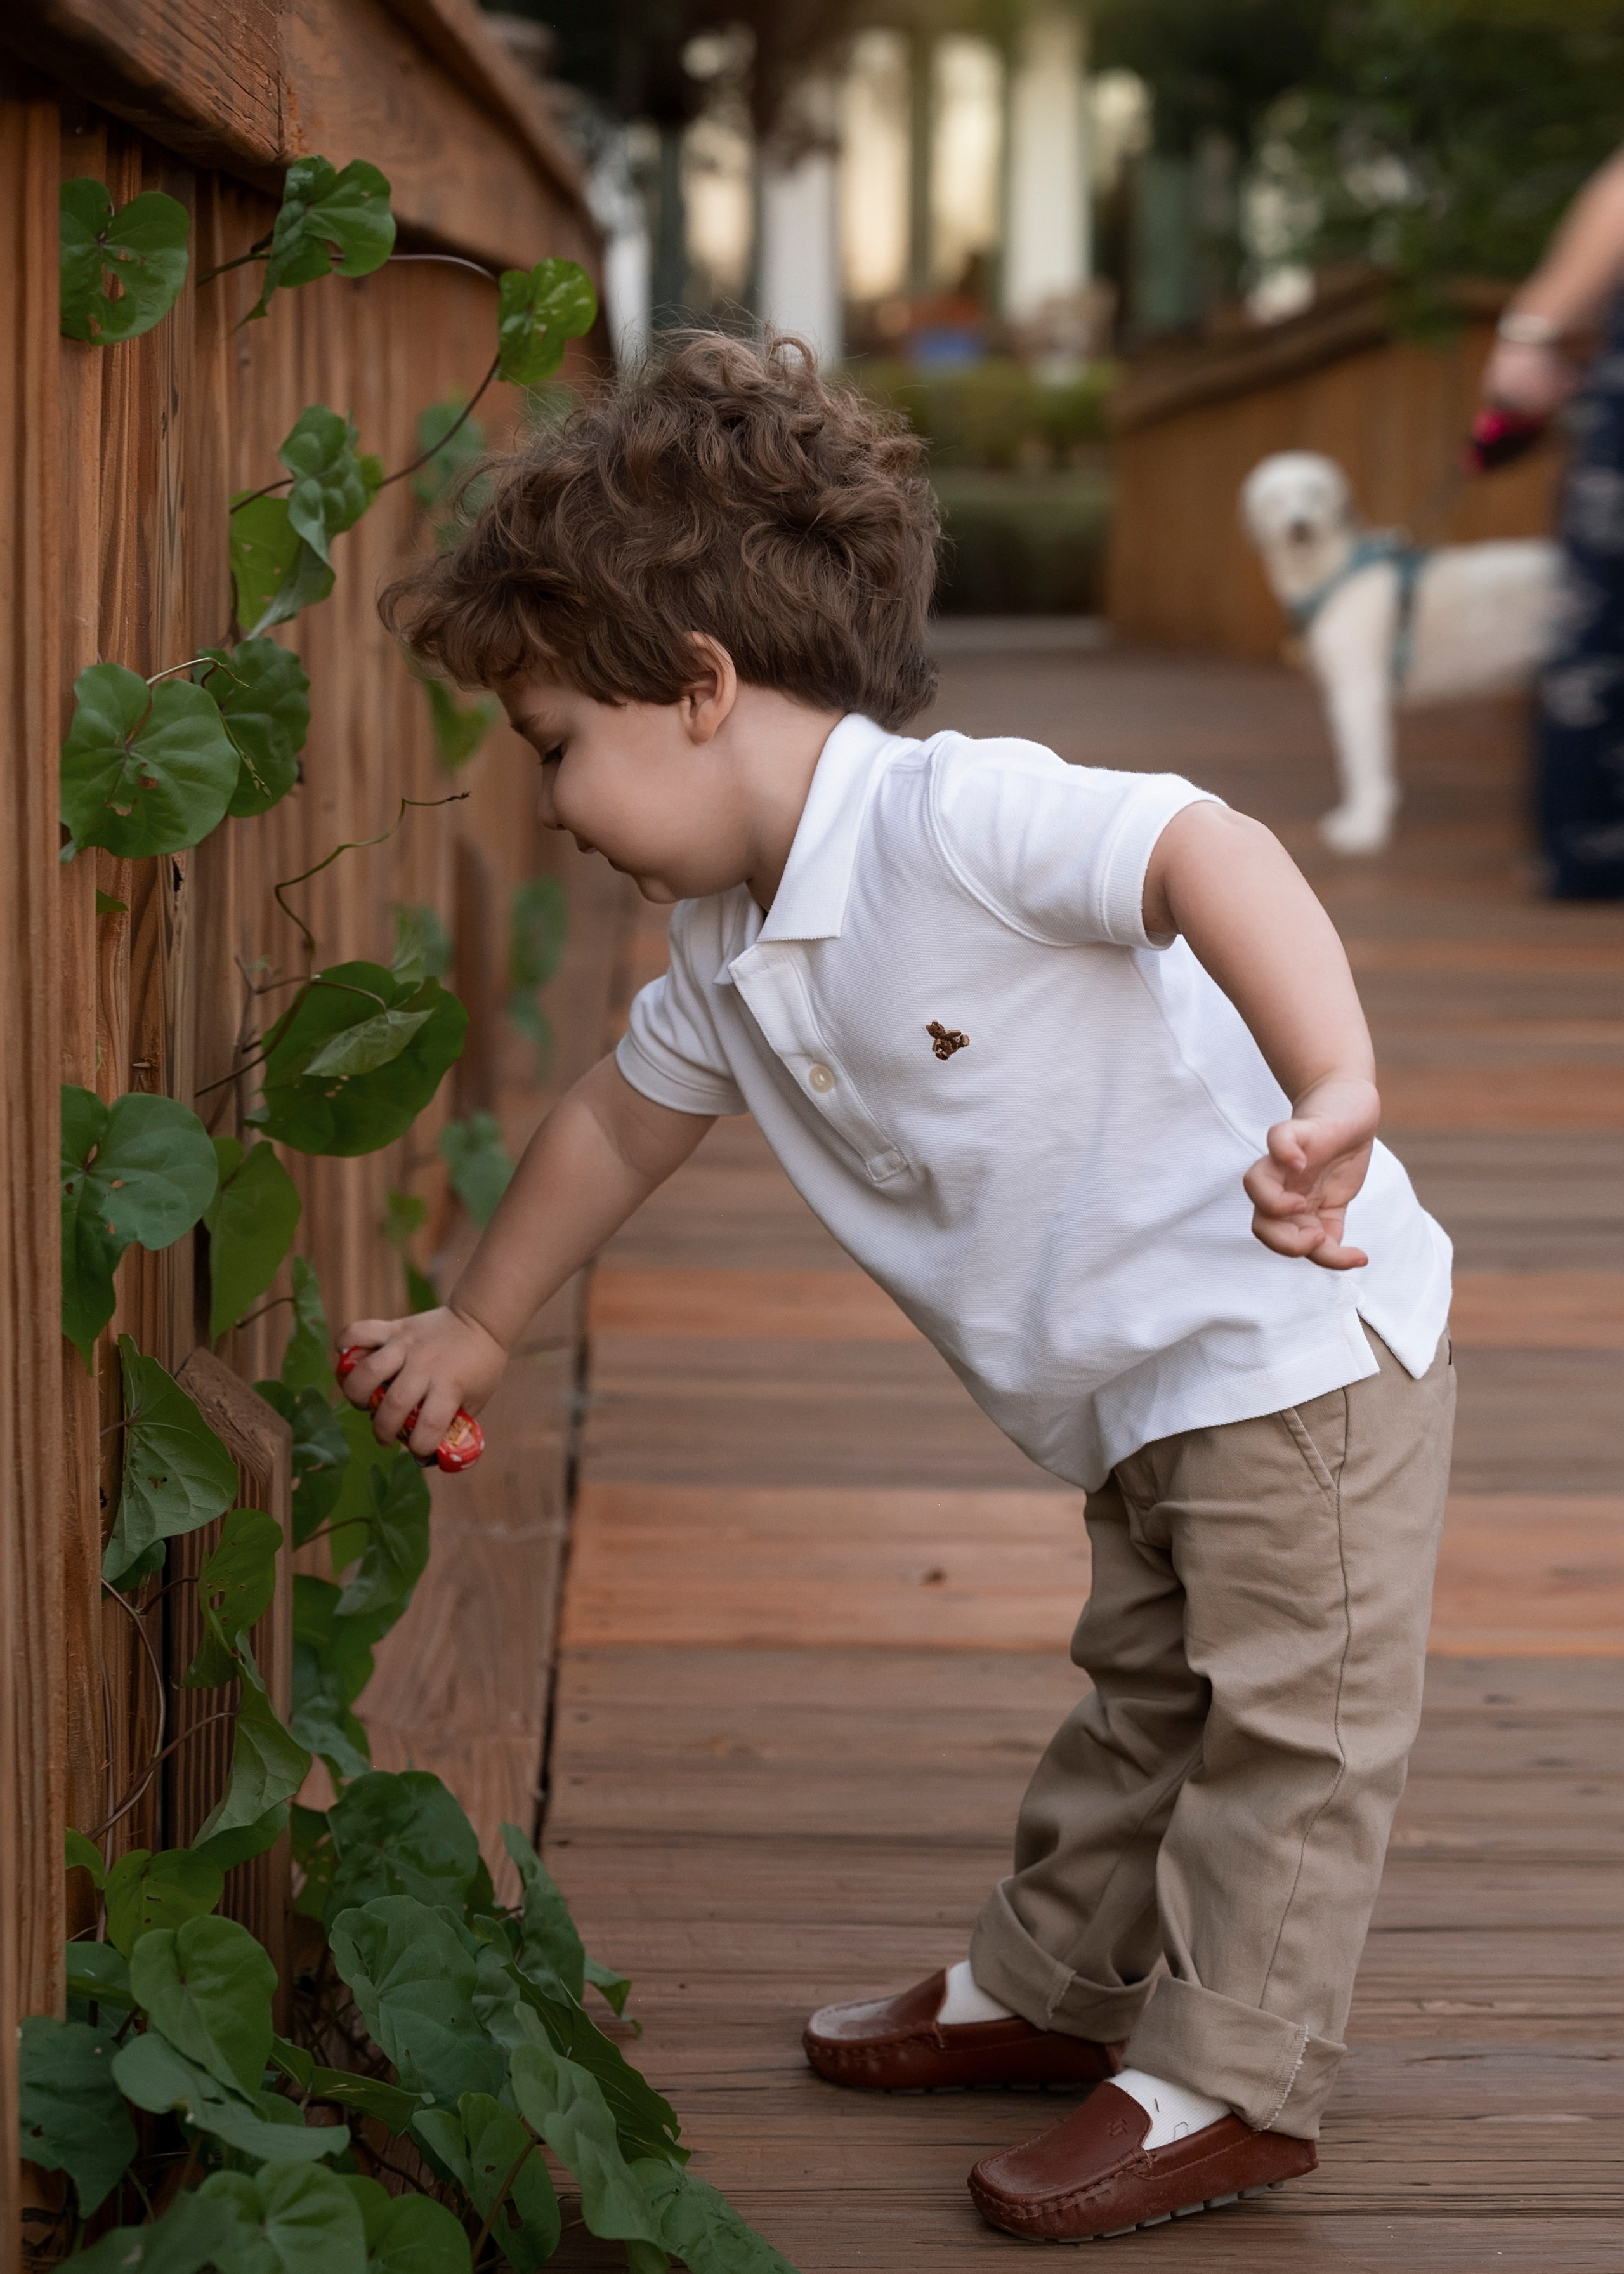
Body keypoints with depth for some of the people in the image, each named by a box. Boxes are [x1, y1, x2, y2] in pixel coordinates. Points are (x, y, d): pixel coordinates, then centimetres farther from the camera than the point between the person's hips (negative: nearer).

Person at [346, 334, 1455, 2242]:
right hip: (1143, 1407, 9)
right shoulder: (730, 957, 5)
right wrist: (477, 1327, 31)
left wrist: (1331, 1092, -50)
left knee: (1290, 1720, -1)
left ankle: (1229, 2080, 7)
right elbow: (617, 1120, 21)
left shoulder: (955, 816, -24)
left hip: (1299, 1343, -9)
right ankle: (1053, 1982, 36)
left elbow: (1211, 855, -37)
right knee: (1140, 1697, 23)